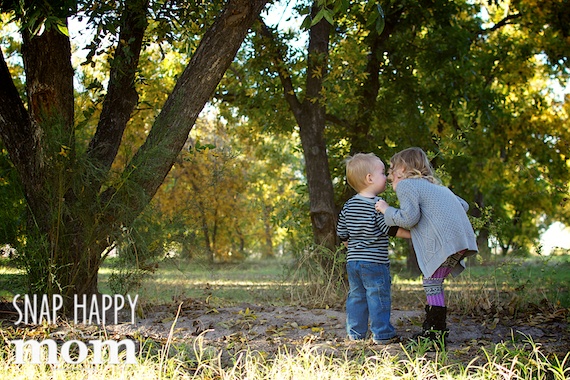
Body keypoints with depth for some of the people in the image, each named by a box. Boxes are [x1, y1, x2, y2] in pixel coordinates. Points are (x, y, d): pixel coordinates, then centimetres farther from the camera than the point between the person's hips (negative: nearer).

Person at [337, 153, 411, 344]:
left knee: (356, 296, 12)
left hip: (353, 261, 7)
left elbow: (342, 233, 14)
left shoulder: (349, 205, 9)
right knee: (379, 298, 0)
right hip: (375, 262, -7)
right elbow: (391, 229, -14)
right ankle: (382, 334, 4)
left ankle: (355, 333, 15)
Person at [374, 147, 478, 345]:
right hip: (462, 238, 9)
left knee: (432, 283, -4)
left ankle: (437, 335, -4)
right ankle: (431, 327, 21)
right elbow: (464, 205, 28)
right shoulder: (434, 185, 30)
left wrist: (387, 210, 5)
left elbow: (409, 218, -10)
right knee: (433, 283, 16)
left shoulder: (405, 185, 2)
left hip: (445, 240, -9)